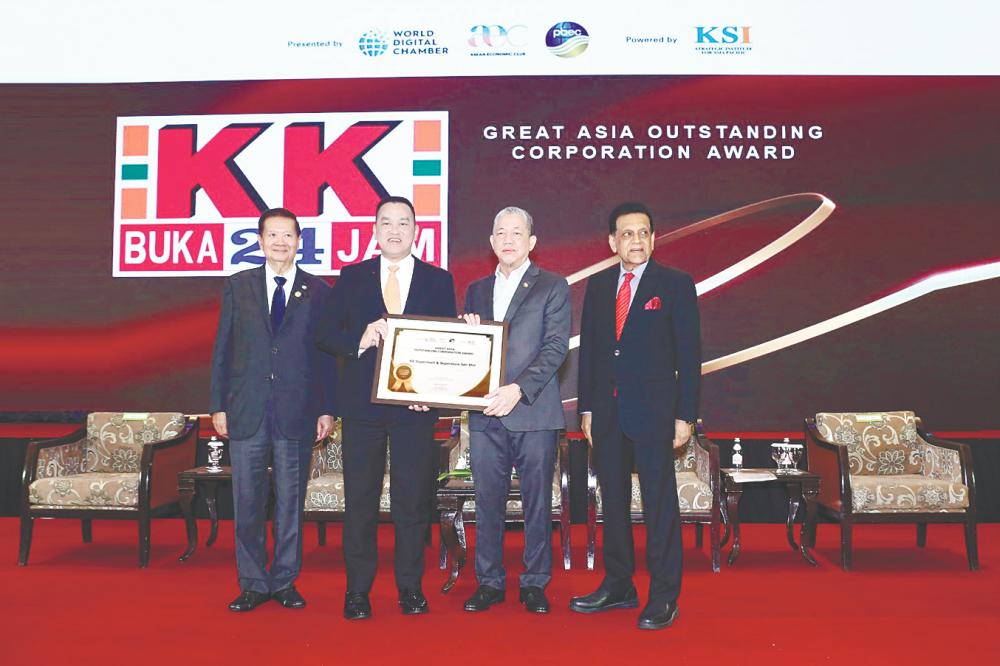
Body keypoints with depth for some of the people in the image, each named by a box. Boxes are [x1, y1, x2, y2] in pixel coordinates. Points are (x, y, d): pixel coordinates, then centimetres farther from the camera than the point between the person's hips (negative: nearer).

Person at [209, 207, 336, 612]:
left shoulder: (317, 291, 6)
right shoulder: (238, 286, 8)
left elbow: (326, 354, 5)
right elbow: (222, 349, 8)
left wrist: (327, 409, 0)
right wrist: (218, 405, 2)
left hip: (297, 413, -1)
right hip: (246, 411, 1)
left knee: (291, 502, 7)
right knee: (247, 502, 5)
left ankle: (285, 582, 20)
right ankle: (253, 584, 18)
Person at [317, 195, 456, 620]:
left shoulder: (438, 281, 8)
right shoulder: (352, 278, 8)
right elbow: (326, 335, 4)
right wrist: (359, 340, -16)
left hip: (417, 405, 0)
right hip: (362, 405, 0)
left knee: (413, 500, 5)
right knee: (360, 500, 5)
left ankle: (410, 587, 19)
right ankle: (357, 590, 16)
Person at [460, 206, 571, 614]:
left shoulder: (553, 287, 3)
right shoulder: (476, 290, 17)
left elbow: (556, 347, -7)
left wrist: (518, 389, -17)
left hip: (534, 412, -3)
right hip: (485, 413, 4)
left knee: (537, 501, 4)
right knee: (487, 502, 8)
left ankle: (535, 583, 16)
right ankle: (489, 582, 19)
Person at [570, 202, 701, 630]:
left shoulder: (676, 285, -2)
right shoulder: (598, 286, 10)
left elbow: (689, 354, -4)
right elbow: (587, 349, 12)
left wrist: (685, 415, -8)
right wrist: (587, 408, 8)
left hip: (653, 411, -4)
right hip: (607, 413, 5)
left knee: (659, 503, -1)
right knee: (613, 500, 12)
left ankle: (663, 597, 10)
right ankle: (617, 586, 25)